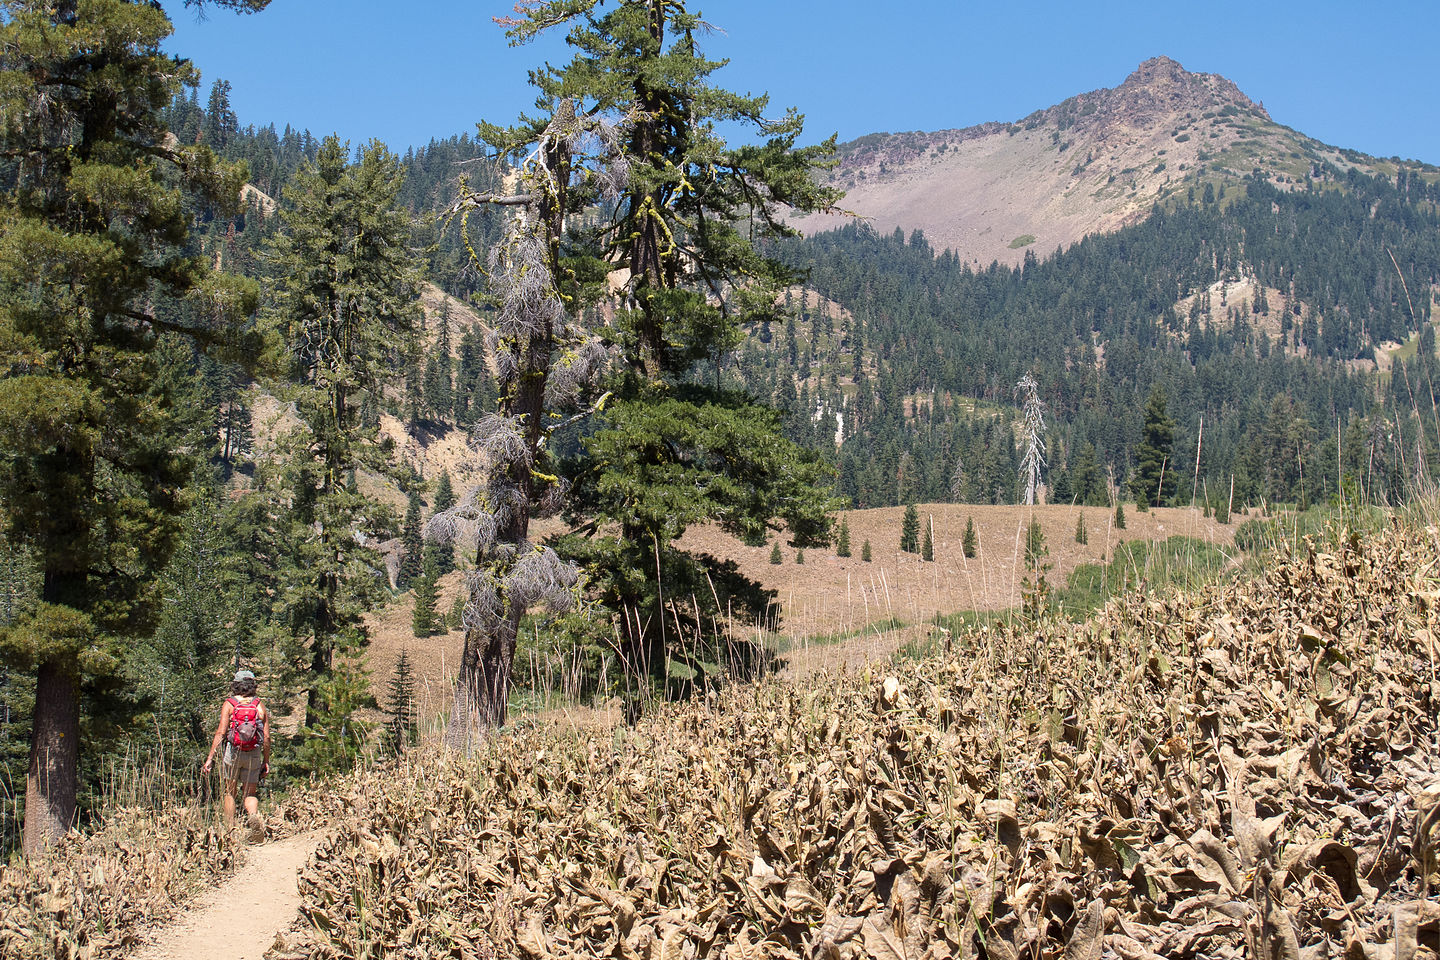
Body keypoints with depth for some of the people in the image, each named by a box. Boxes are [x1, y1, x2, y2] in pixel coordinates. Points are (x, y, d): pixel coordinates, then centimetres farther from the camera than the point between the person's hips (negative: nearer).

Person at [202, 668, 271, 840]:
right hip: (254, 755, 2)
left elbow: (221, 733, -8)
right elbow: (266, 736, 3)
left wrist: (210, 758, -6)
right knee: (250, 794, 9)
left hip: (232, 753, -2)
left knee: (229, 792, 11)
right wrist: (266, 761, 10)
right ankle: (253, 816, -21)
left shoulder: (229, 704, -1)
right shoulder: (260, 706, 6)